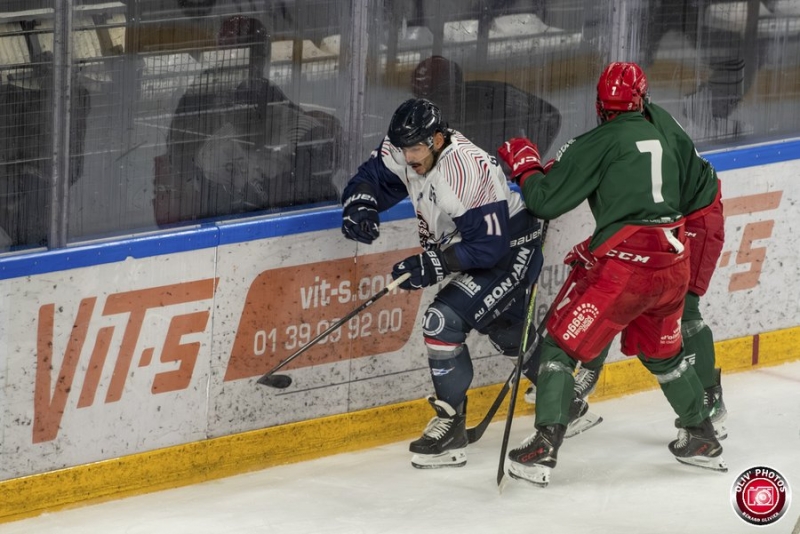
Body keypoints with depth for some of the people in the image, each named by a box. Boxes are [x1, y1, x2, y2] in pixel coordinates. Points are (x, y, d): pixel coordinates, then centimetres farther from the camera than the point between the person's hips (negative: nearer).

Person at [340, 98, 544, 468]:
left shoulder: (471, 171, -34)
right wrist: (359, 205, -21)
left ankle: (451, 425, -14)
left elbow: (489, 246, -33)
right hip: (473, 248, 10)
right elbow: (372, 177, 1)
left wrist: (433, 265, -37)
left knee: (444, 320, -22)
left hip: (511, 252, -10)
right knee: (510, 332, 24)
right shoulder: (404, 151, -11)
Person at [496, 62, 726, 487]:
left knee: (562, 344, 2)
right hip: (672, 261, 6)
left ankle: (543, 449, -8)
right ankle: (703, 440, 34)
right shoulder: (662, 140, 16)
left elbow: (545, 201, -5)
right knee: (662, 352, 27)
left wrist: (524, 163, 14)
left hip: (624, 265, -6)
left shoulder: (597, 143, -5)